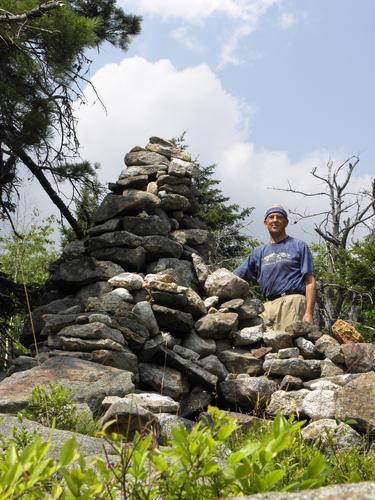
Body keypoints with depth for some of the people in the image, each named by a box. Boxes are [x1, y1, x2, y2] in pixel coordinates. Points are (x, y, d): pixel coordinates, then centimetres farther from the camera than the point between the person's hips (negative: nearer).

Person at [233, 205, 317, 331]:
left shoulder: (299, 246, 10)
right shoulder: (259, 252, 23)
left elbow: (310, 282, 2)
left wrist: (309, 313, -10)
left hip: (292, 302, -4)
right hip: (268, 305, 5)